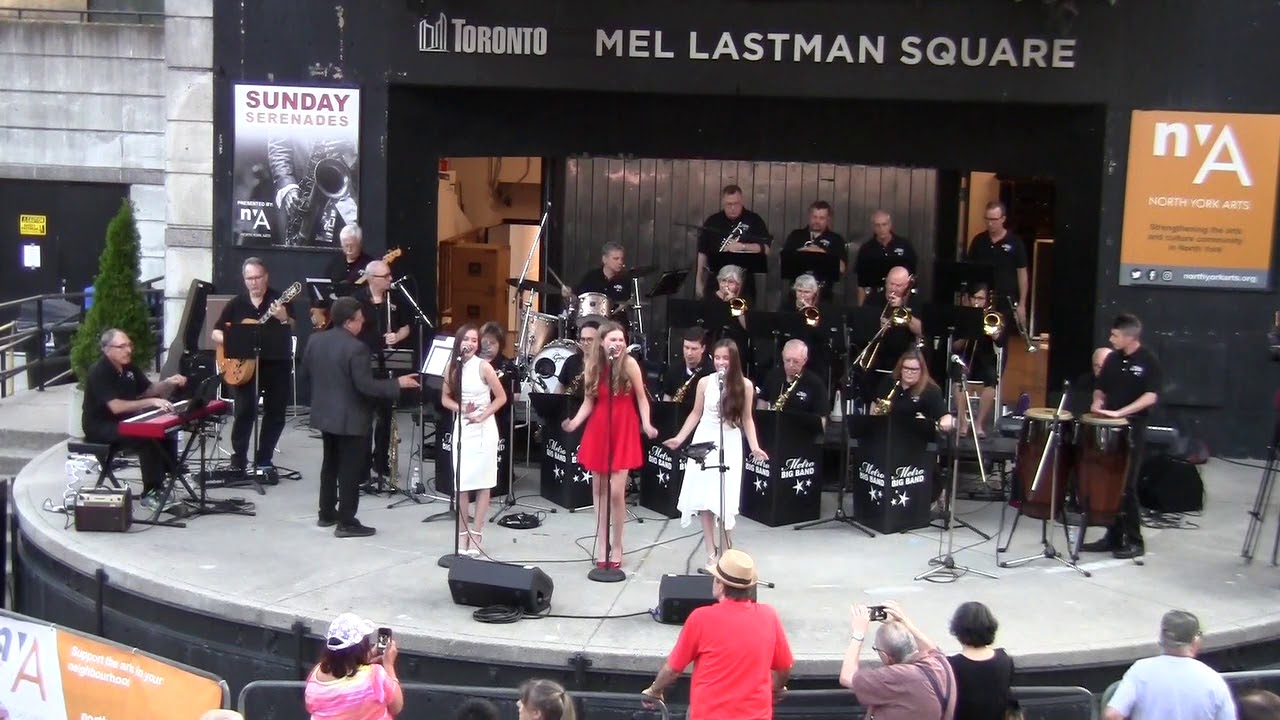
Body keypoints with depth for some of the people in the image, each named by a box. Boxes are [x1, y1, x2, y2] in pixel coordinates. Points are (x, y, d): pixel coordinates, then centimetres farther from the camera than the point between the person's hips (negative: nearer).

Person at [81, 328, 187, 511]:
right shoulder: (98, 372, -20)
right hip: (100, 426, -8)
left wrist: (168, 383, -5)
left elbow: (148, 390, 15)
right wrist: (151, 402, -34)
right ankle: (150, 493, -22)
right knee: (148, 437, -29)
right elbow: (116, 406, -30)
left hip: (125, 421, 9)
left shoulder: (128, 367, 6)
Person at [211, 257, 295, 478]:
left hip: (276, 364, 0)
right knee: (244, 411, -10)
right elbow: (215, 333, 10)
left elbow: (292, 329, -11)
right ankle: (238, 460, 3)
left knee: (276, 413, 3)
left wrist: (284, 319, -32)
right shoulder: (236, 304, 7)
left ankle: (264, 461, 16)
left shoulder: (279, 301, 0)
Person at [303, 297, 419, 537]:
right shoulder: (356, 348, -22)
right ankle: (346, 523, 3)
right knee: (350, 470, 0)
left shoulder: (315, 340, 1)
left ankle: (327, 513, 28)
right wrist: (398, 384, -17)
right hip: (350, 418, -8)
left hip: (324, 413, 8)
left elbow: (305, 373, 12)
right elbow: (365, 385, -24)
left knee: (330, 464, 20)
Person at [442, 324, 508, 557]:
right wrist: (461, 409, -11)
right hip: (461, 427, 3)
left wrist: (482, 416, -14)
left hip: (484, 429, -3)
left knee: (482, 483, 1)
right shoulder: (452, 367, 1)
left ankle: (476, 534, 8)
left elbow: (501, 398, -5)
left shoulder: (484, 367, -9)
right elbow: (445, 398, 8)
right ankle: (463, 534, 10)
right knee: (461, 484, 1)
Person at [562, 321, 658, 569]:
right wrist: (574, 423, -12)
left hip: (624, 430, -4)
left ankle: (617, 546, 7)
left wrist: (646, 425, -18)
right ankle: (601, 543, 20)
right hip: (598, 430, 4)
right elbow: (588, 402, 4)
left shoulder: (629, 363, -9)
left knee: (616, 491, -8)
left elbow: (642, 398, -5)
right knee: (599, 488, 9)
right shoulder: (592, 366, 0)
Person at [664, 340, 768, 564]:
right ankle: (711, 550, 9)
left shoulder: (745, 385, -4)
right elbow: (696, 414, 8)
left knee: (725, 499, -6)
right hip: (704, 442, 2)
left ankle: (726, 550, 7)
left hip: (730, 444, -2)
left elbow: (747, 419, 2)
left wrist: (754, 446, -8)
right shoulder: (704, 382, -1)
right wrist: (680, 438, 3)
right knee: (703, 496, 1)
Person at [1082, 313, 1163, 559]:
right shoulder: (1112, 359, 10)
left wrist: (1119, 412, -26)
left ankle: (1134, 541, 5)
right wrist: (1098, 402, -1)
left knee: (1127, 486, -5)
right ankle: (1113, 537, 16)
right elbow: (1101, 388, 21)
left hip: (1132, 430, -6)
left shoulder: (1148, 361, -8)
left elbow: (1151, 396, -18)